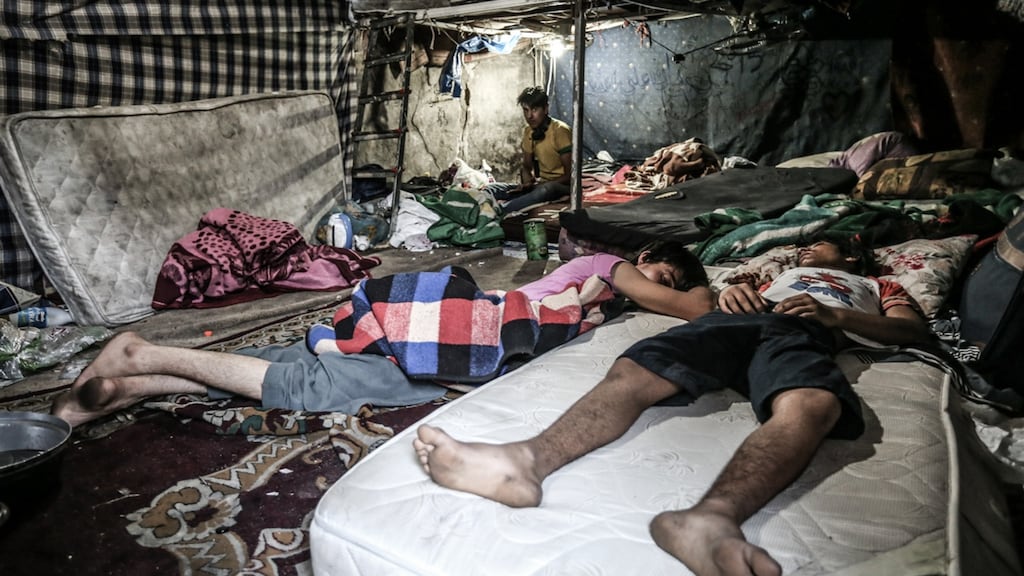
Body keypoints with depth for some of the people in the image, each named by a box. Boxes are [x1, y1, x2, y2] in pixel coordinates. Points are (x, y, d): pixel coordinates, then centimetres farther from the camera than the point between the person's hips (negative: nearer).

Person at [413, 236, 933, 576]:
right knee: (631, 371, -27)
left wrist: (836, 314, 2)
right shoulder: (783, 273, 47)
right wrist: (734, 292, 8)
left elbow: (914, 329, 19)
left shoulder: (878, 287, 37)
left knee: (810, 405, -41)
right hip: (739, 318, 3)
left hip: (803, 334, -3)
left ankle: (711, 515, -67)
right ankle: (529, 460, -51)